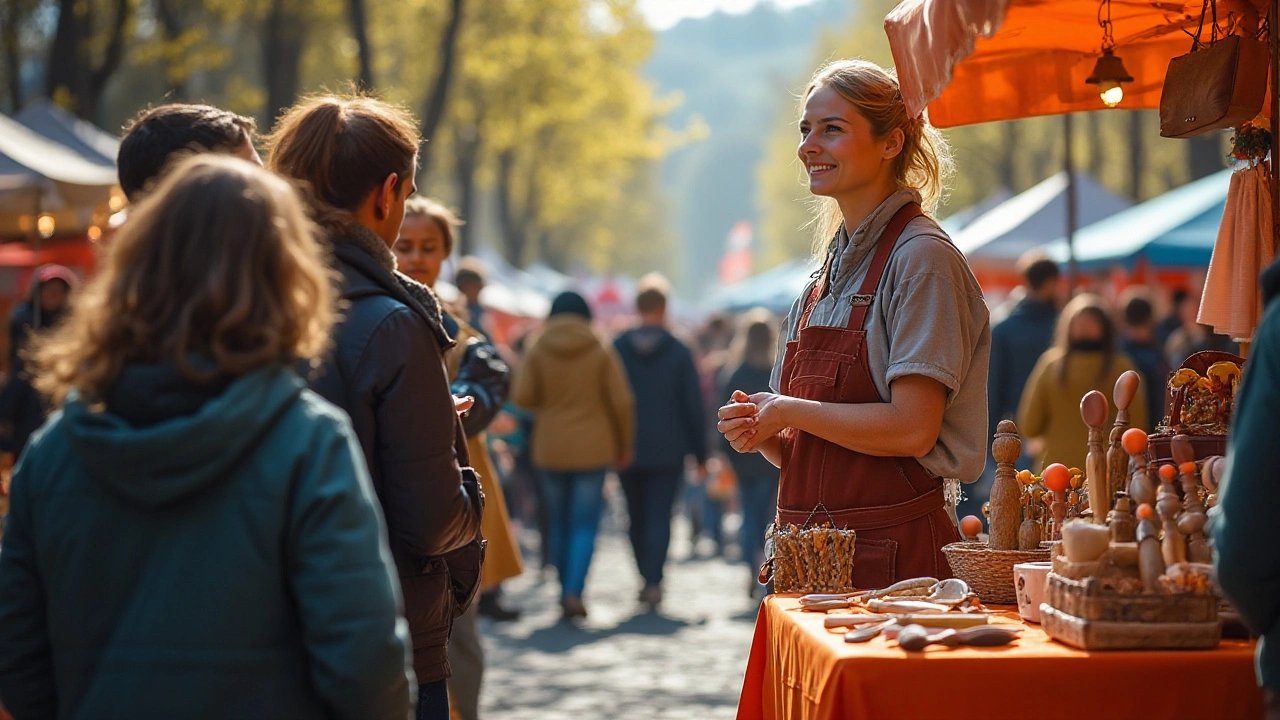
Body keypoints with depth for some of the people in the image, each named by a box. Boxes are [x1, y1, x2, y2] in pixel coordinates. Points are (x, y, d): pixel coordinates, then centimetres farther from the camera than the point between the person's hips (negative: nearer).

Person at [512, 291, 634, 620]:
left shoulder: (537, 351, -1)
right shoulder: (602, 351, -3)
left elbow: (522, 397, -8)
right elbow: (621, 402, -4)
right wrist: (624, 445, 8)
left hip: (550, 448, 1)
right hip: (592, 448, -1)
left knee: (558, 522, 14)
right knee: (585, 524, -1)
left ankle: (566, 591, 17)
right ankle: (574, 591, -17)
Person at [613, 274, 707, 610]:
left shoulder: (617, 349, 0)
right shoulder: (679, 352, -3)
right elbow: (694, 407, -2)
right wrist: (700, 454, 5)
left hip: (628, 452, 2)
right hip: (667, 452, -2)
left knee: (637, 518, 13)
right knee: (659, 517, -4)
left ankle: (647, 578, 21)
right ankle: (653, 582, -17)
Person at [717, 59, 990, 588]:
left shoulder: (923, 259, -9)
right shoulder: (831, 270, 15)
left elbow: (912, 429, -19)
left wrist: (788, 411, -9)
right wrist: (757, 432, -2)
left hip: (891, 554, -7)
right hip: (816, 555, 7)